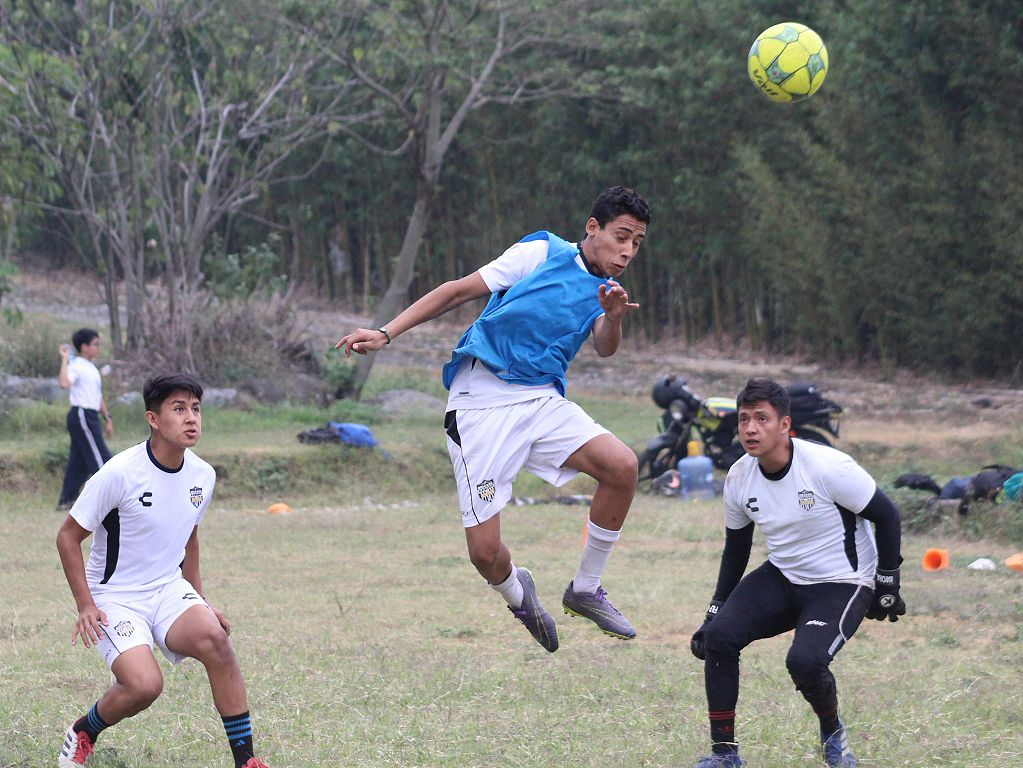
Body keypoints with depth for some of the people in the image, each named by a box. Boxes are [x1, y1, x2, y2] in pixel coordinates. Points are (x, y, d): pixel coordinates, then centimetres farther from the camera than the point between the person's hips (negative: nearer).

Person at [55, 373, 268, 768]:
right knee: (144, 684, -27)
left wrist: (199, 599, 17)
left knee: (212, 636, -28)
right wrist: (86, 605, -16)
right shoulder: (119, 473, -18)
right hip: (115, 597, -4)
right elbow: (68, 536, -9)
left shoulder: (203, 475, 0)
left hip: (170, 588, 4)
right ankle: (82, 733, 7)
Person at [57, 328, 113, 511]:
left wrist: (107, 418, 23)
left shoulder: (91, 368, 19)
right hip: (82, 415, -10)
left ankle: (66, 502, 12)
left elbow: (98, 396, 26)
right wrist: (65, 359, -28)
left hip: (90, 417, 10)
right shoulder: (76, 366, -12)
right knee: (101, 460, -8)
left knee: (79, 462, 10)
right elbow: (64, 383, -33)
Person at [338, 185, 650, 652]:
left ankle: (584, 591, 0)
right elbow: (461, 290, -1)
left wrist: (613, 319, -29)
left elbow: (604, 349, -6)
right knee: (485, 552, -12)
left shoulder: (605, 289, 13)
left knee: (622, 466, -20)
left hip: (543, 399, 5)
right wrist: (387, 333, -6)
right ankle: (516, 593, 26)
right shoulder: (541, 253, -3)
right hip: (482, 401, -5)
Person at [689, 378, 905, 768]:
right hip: (781, 578, 6)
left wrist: (887, 584, -8)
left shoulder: (827, 466, -23)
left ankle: (832, 733, 6)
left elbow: (887, 516, -11)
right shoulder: (738, 478, -5)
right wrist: (715, 611, 10)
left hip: (841, 585, -5)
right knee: (718, 636, -15)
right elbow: (735, 549, 12)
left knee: (804, 661, -28)